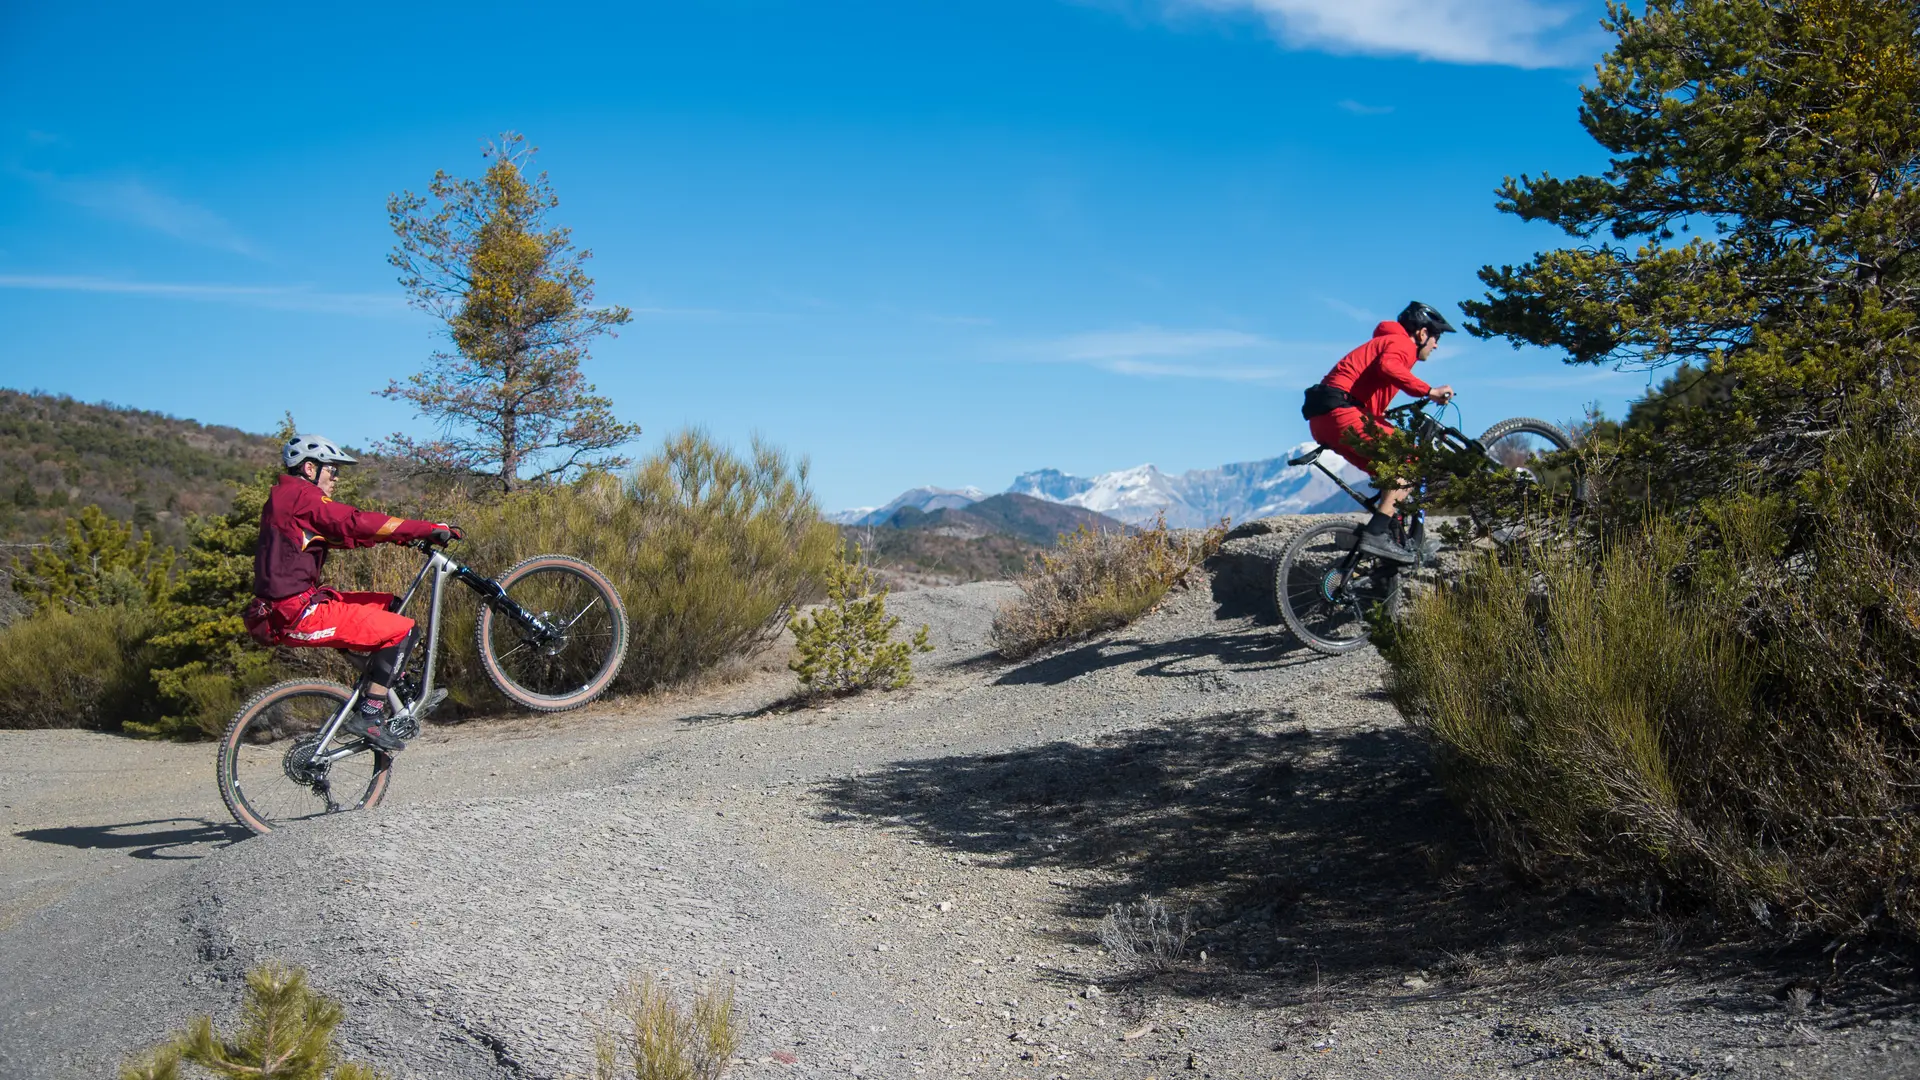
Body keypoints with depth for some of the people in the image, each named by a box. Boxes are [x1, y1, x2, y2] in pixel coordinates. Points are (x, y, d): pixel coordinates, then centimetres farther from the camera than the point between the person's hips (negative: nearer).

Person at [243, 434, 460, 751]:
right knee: (402, 630, -9)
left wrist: (406, 536, 6)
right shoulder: (302, 496, -11)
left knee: (390, 606, 18)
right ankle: (368, 717, -7)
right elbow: (359, 523, -21)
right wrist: (429, 529, -18)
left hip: (285, 609, 11)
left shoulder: (285, 499, 21)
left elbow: (346, 534, 15)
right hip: (299, 615, -11)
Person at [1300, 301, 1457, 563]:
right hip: (1341, 412, -10)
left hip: (1325, 419, 10)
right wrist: (1428, 391, -23)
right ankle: (1376, 534, -19)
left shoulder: (1387, 342, 32)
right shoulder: (1401, 343, 0)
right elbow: (1387, 367, -25)